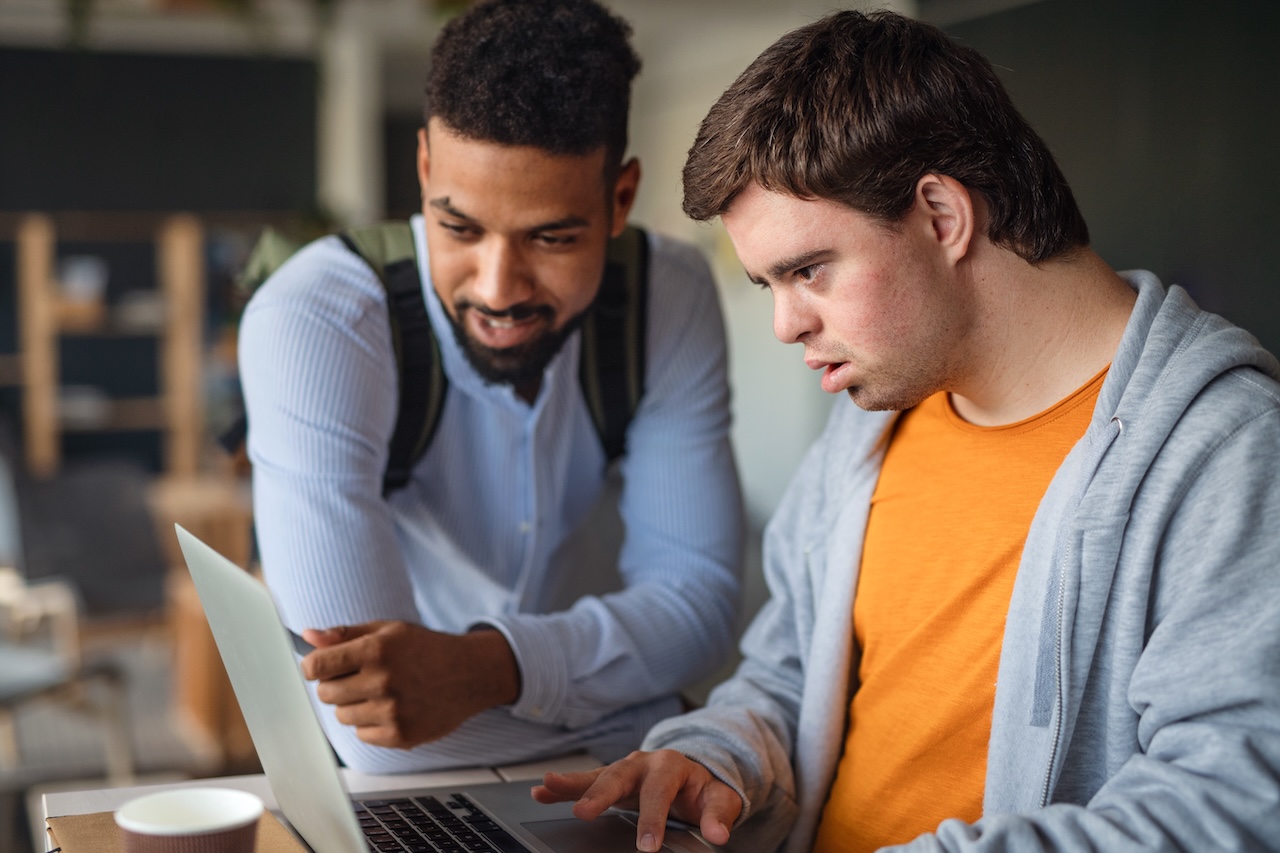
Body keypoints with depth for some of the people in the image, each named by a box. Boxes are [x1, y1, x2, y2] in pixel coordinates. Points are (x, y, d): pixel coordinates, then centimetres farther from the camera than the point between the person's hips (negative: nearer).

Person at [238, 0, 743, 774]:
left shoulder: (674, 297, -9)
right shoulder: (312, 325, -24)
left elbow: (701, 599, -11)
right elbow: (373, 735, -27)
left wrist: (489, 666, -29)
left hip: (613, 772, 4)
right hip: (400, 792, -4)